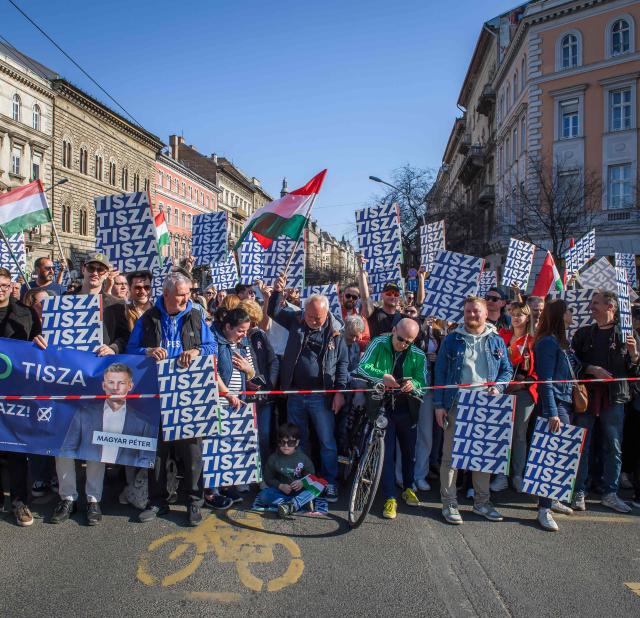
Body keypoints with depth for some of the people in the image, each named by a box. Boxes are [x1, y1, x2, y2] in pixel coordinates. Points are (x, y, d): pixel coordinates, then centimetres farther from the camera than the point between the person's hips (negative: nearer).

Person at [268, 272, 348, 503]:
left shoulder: (335, 331, -6)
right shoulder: (296, 320, 1)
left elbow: (343, 362, -2)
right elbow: (274, 312, 7)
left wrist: (339, 391, -8)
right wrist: (278, 291, -10)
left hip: (321, 396, -3)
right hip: (295, 394, 3)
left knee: (327, 442, 4)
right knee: (297, 440, 16)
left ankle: (329, 482, 20)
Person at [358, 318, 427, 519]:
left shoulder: (418, 356, -4)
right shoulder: (379, 344, -8)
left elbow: (424, 384, -6)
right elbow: (362, 367, -16)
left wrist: (414, 385, -30)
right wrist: (382, 376, -34)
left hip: (407, 410, 2)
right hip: (383, 407, -2)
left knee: (409, 450, 16)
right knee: (386, 453, 0)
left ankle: (408, 488, 38)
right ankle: (390, 499, 10)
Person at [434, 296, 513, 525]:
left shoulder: (496, 341, 10)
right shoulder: (452, 339, 3)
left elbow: (507, 369, 14)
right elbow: (440, 372, 2)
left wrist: (498, 388, -7)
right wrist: (439, 404, -4)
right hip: (457, 405, -3)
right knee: (451, 454, -1)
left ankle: (482, 501, 26)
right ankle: (449, 502, 10)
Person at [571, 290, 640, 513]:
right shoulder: (583, 333, 9)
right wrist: (591, 369, -11)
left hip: (614, 397, 0)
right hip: (586, 395, 0)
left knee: (613, 448, 7)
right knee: (582, 446, 3)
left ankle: (610, 493, 20)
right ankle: (579, 492, 13)